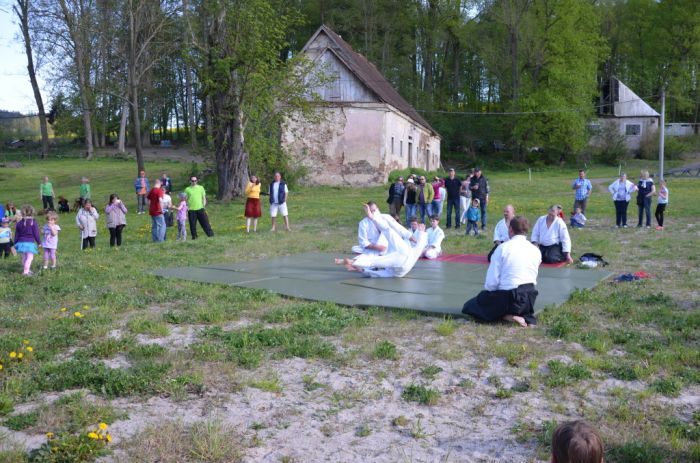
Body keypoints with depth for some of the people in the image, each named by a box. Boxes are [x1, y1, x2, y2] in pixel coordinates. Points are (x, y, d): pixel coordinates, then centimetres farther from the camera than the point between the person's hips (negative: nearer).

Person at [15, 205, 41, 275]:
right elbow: (36, 234, -7)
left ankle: (26, 270, 27)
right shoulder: (33, 222, -9)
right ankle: (26, 271, -15)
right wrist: (39, 242, 3)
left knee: (24, 257, 17)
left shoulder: (19, 223, 6)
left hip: (21, 242, 5)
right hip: (30, 243, -5)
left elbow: (16, 234, 12)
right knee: (30, 257, -4)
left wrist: (15, 243, 22)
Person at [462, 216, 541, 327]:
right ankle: (525, 316, 6)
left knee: (469, 306, 11)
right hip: (530, 299, 6)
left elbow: (491, 282, -13)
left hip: (508, 297, -6)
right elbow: (533, 277, 10)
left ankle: (506, 316, -7)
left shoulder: (503, 248, -11)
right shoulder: (535, 250, 3)